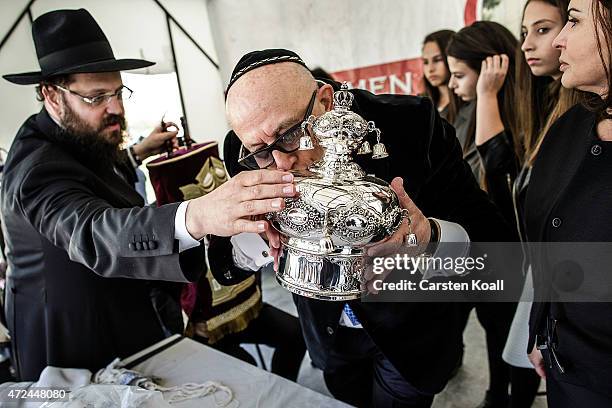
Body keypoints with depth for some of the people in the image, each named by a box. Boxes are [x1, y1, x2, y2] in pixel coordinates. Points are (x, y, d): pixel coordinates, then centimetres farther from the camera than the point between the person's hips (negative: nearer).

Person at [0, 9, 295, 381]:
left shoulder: (75, 140, 1)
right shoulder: (38, 167, -30)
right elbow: (94, 233, -50)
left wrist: (134, 156, 8)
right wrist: (197, 216, -66)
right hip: (85, 346, -8)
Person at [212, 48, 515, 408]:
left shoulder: (413, 125, -25)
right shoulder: (245, 156, -18)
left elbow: (495, 238, -22)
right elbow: (229, 271, -10)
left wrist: (431, 237, -43)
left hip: (411, 334, -2)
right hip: (330, 334, 3)